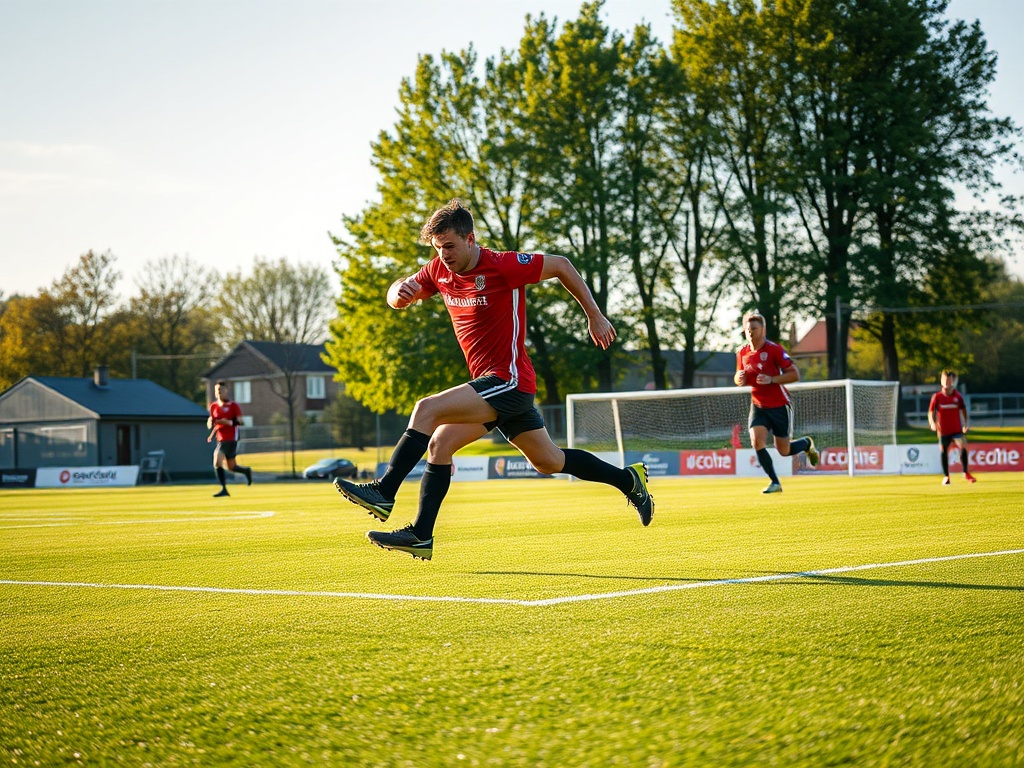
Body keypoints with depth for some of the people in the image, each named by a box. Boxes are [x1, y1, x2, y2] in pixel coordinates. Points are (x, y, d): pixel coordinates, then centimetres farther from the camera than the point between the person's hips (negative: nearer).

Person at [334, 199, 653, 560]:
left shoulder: (503, 266, -15)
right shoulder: (439, 270, 6)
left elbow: (561, 265, -4)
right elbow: (399, 297, 15)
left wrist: (595, 316, 1)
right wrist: (400, 291, -12)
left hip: (509, 380, -9)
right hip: (490, 383, 9)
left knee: (427, 409, -19)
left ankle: (383, 493, -20)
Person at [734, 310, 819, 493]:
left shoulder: (774, 349, -14)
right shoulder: (742, 352, 2)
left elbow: (795, 375, -15)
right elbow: (740, 377, 17)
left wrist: (771, 379, -27)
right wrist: (739, 379, -8)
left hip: (779, 406, -4)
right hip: (758, 406, 4)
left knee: (784, 450, 3)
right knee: (757, 441, -19)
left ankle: (807, 443, 37)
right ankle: (774, 483, -7)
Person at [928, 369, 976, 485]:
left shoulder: (958, 396, 2)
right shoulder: (937, 397, -1)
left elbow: (963, 410, 11)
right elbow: (931, 412, 2)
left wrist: (965, 424, 1)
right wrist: (932, 423, -16)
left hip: (957, 429, 0)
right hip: (943, 431, 0)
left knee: (963, 447, -19)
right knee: (943, 451, 5)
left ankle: (966, 473, -5)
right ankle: (946, 476, 21)